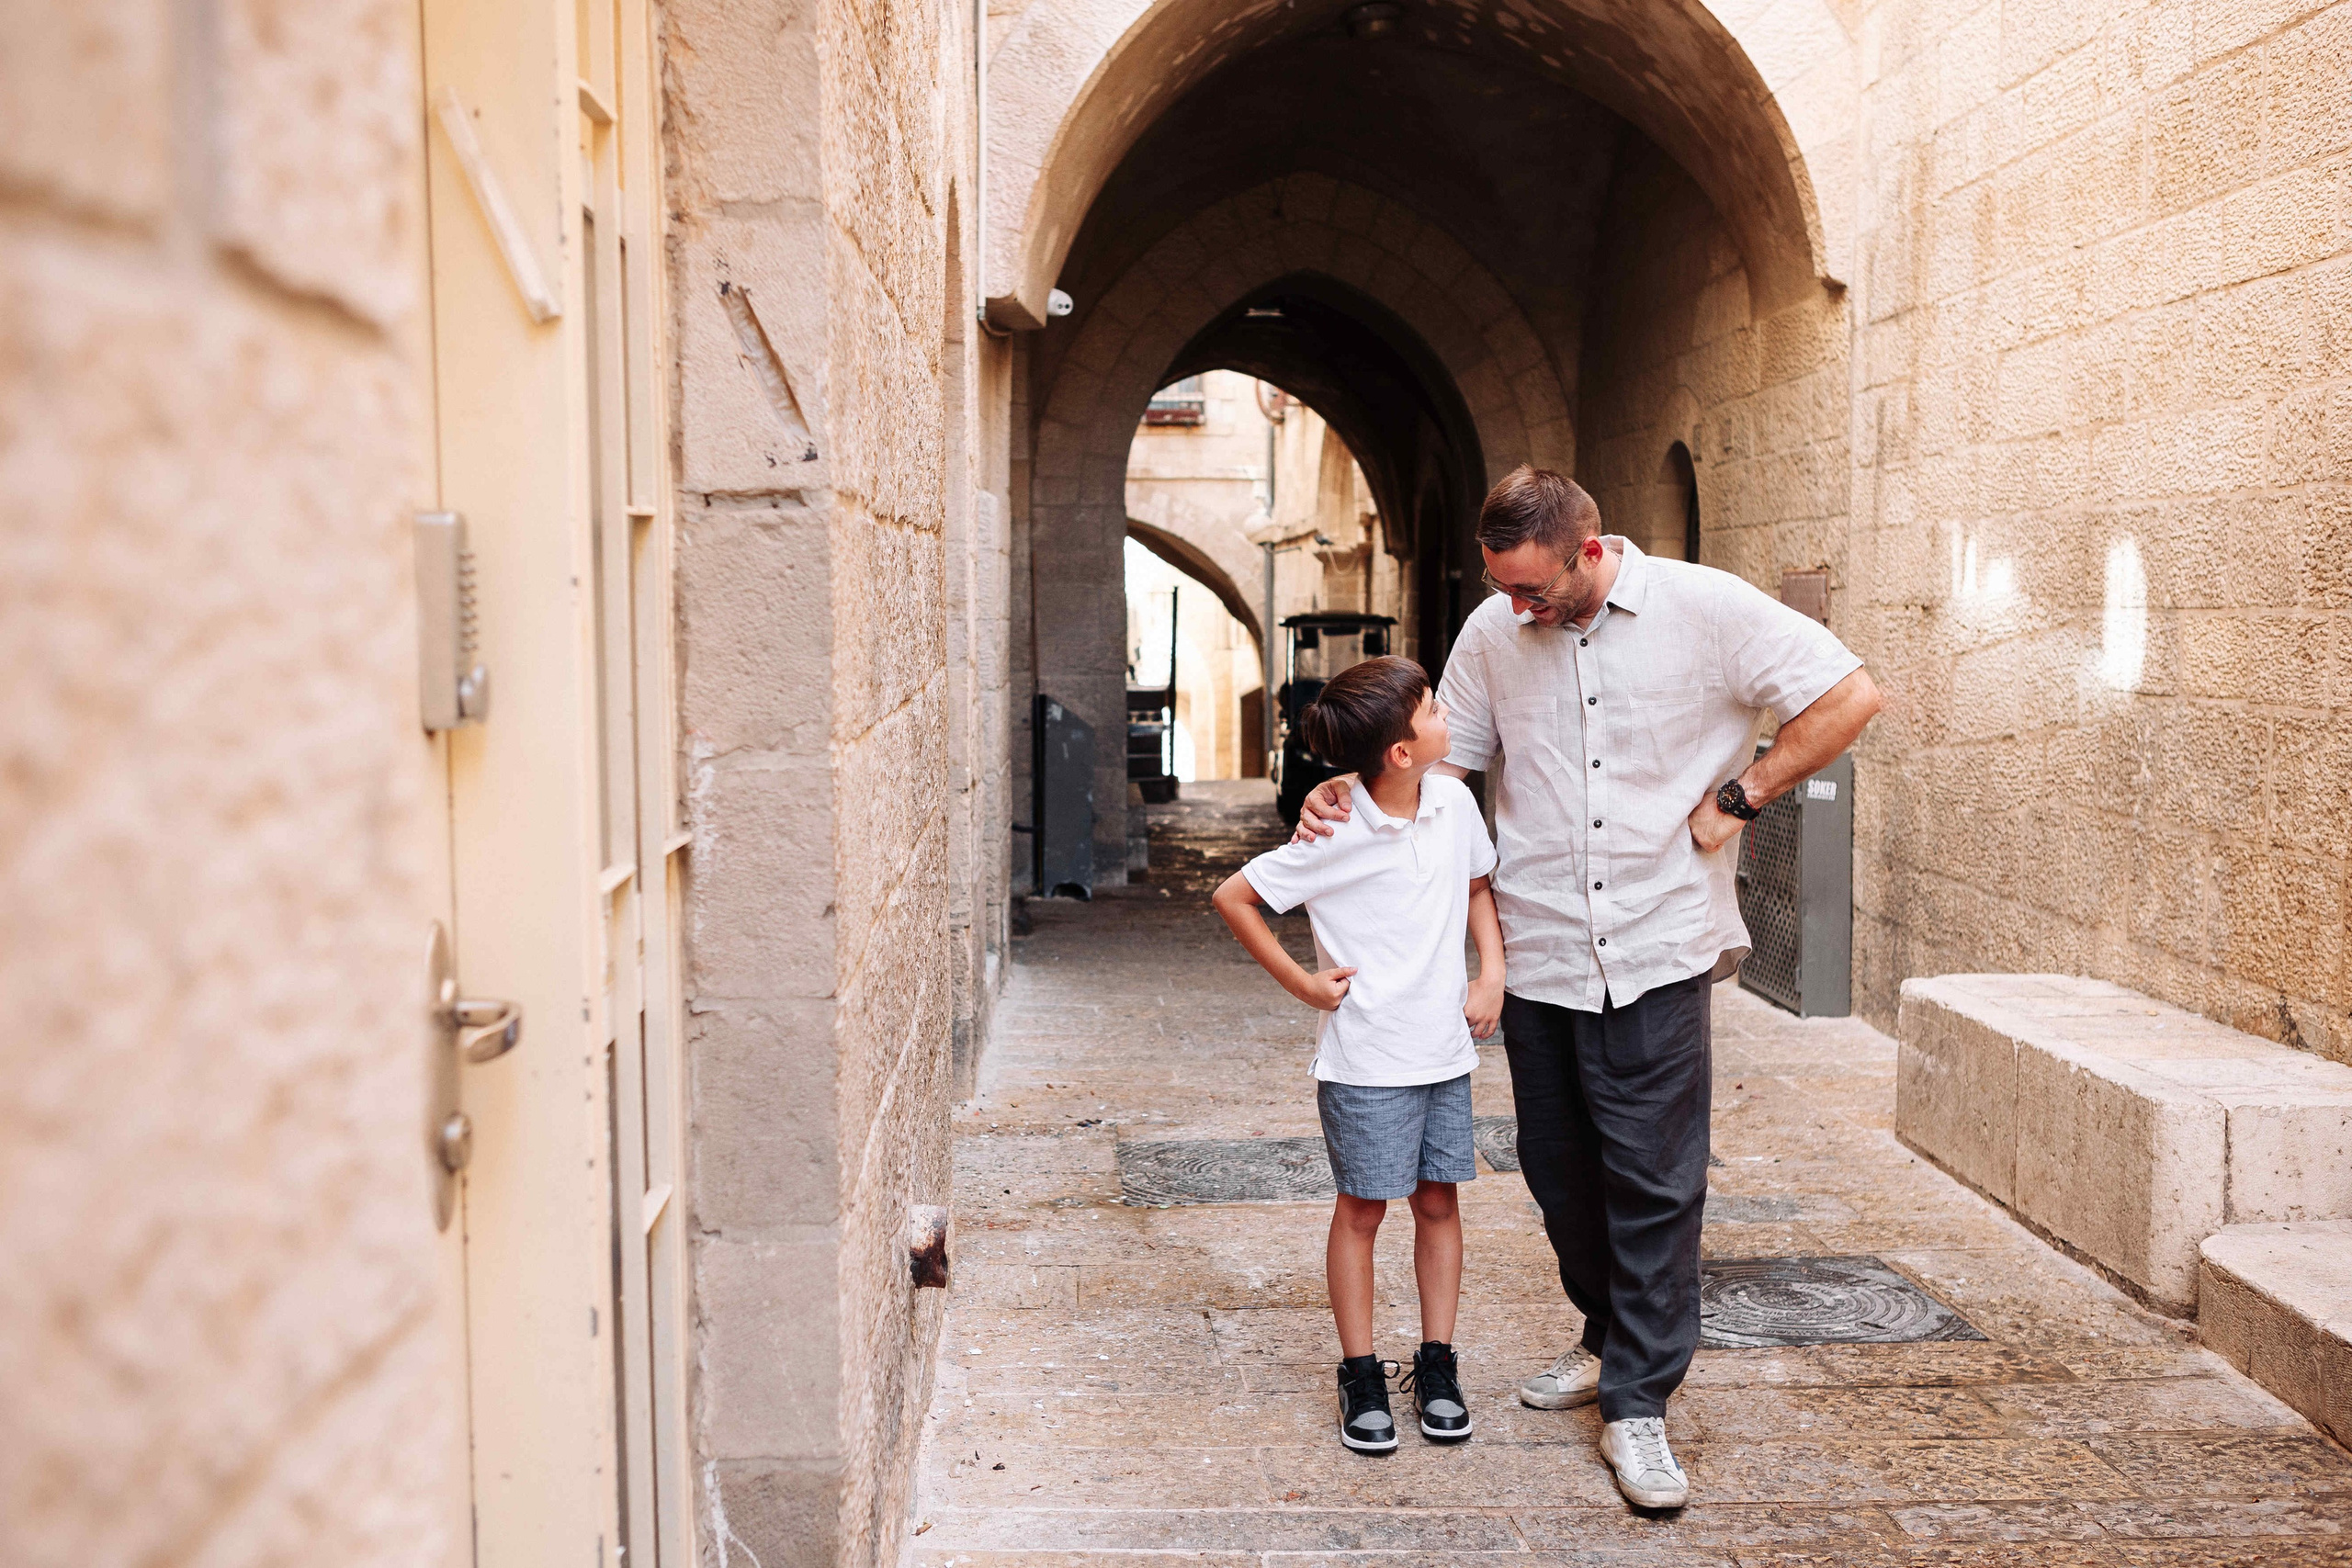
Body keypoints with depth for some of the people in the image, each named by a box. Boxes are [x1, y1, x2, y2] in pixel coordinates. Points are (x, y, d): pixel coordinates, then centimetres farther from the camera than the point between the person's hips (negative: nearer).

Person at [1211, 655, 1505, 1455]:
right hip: (1365, 1057, -5)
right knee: (1362, 1208, 6)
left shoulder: (1455, 803, -2)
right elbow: (1233, 896, -9)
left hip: (1446, 1048, 5)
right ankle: (1361, 1375, 19)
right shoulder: (1334, 836, -18)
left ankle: (1436, 1365, 25)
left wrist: (1492, 972, 5)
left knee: (1438, 1200, 12)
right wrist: (1301, 982, -7)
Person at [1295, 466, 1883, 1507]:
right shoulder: (1494, 632, 3)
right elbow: (1442, 757, 12)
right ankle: (1611, 1338, 36)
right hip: (1538, 952, 4)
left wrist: (1736, 798, -5)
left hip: (1658, 948, -4)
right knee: (1558, 1168, 13)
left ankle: (1637, 1404, 9)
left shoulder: (1706, 610, -7)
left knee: (1653, 1178, -2)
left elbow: (1849, 696, -3)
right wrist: (1349, 791, -6)